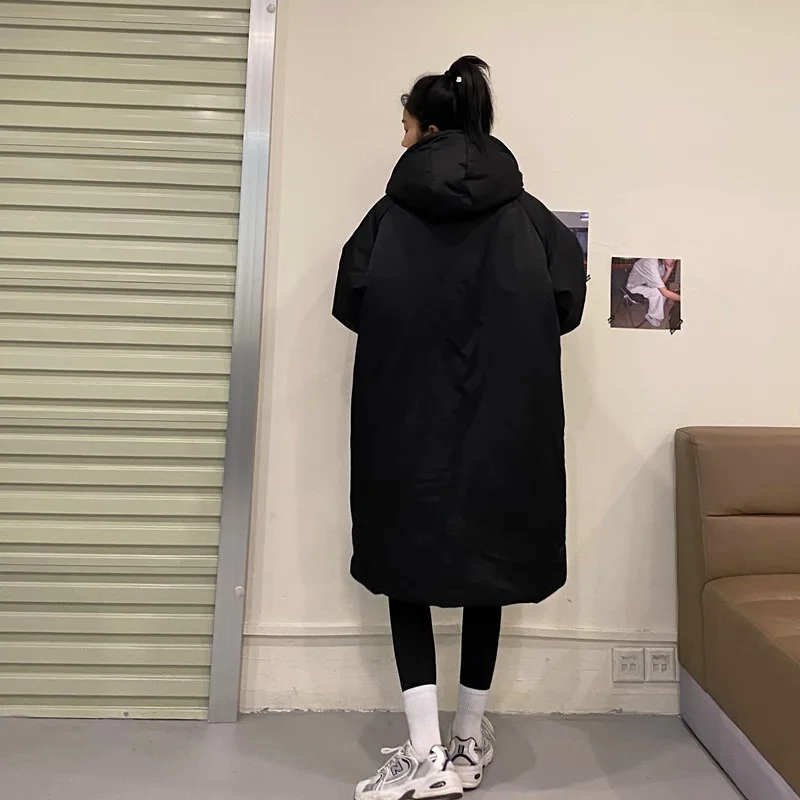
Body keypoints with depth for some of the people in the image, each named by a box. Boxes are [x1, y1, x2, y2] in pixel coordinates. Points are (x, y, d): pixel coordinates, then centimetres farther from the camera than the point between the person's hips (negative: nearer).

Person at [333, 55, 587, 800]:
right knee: (487, 564, 13)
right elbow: (566, 301, -1)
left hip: (410, 422, -2)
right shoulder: (526, 214, 5)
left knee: (409, 564, 9)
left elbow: (352, 303, -5)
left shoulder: (394, 212, 0)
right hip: (504, 424, 2)